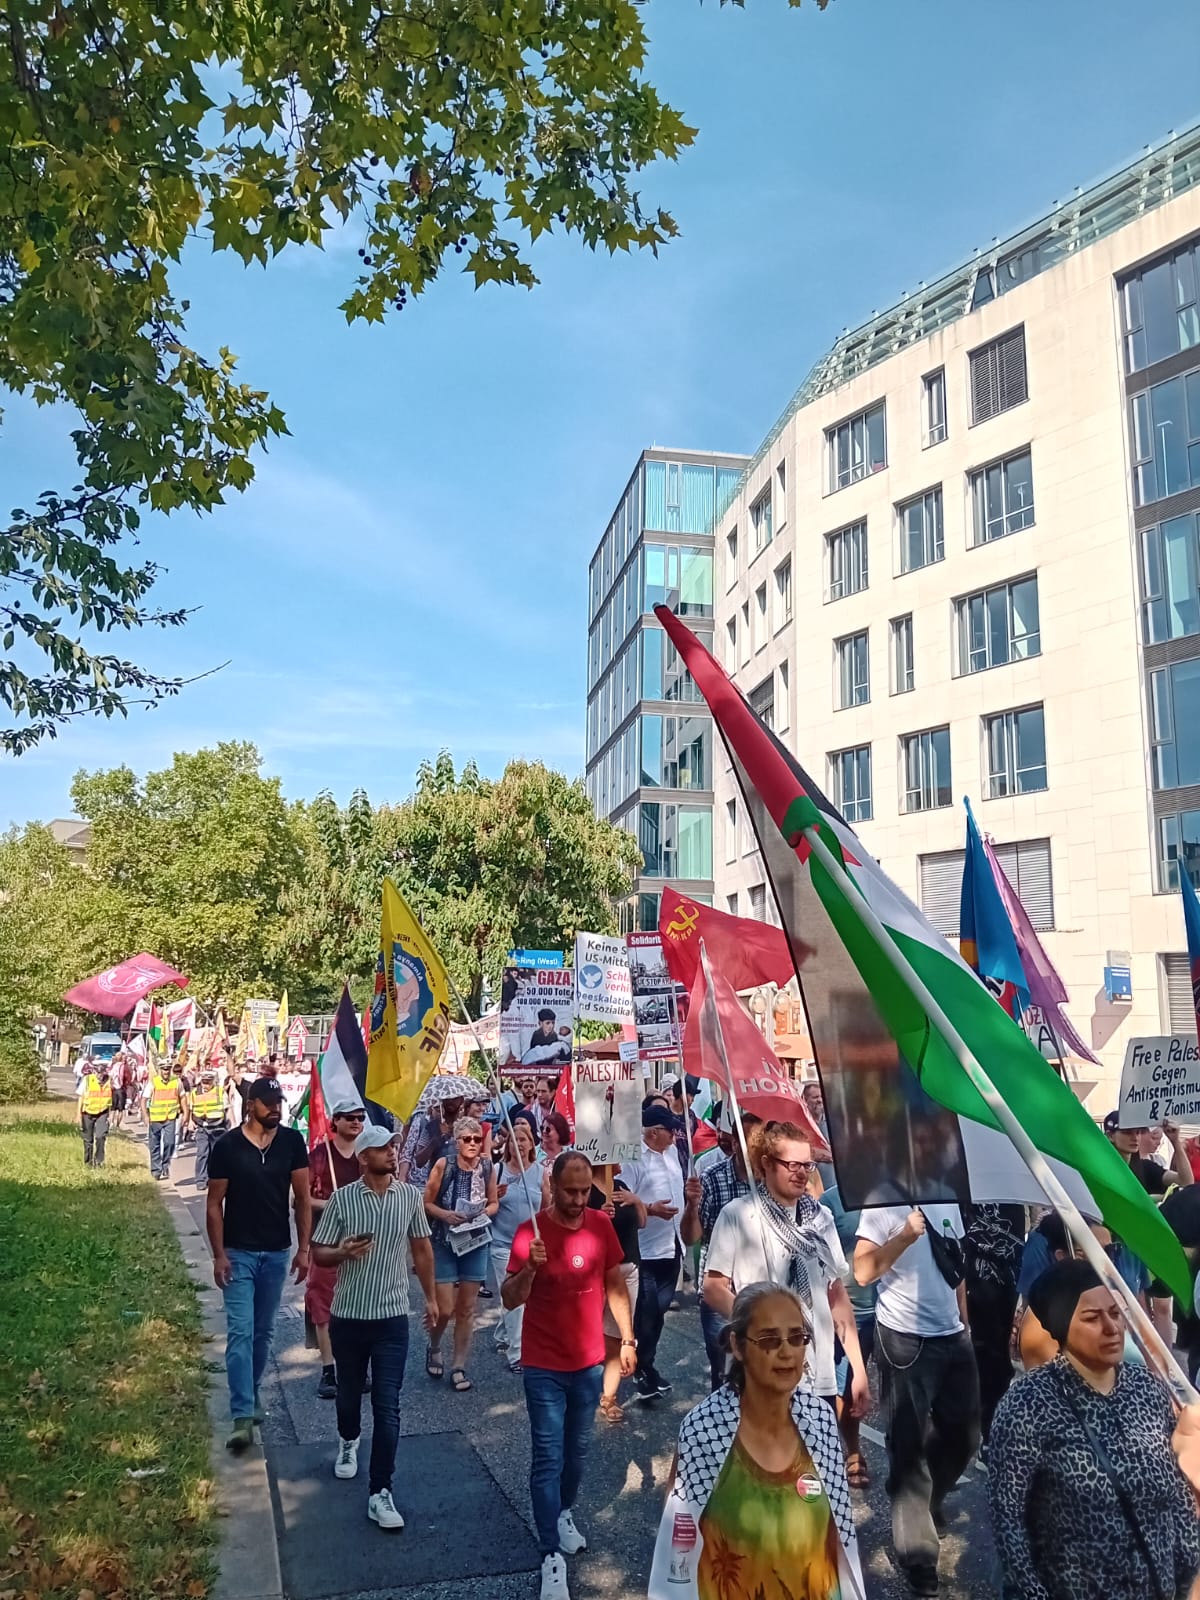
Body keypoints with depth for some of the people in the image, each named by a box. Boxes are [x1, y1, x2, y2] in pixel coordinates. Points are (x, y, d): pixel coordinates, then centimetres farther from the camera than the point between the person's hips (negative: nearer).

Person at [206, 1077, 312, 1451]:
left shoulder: (292, 1142, -4)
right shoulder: (227, 1145, -10)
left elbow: (302, 1198, 0)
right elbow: (214, 1204, -4)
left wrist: (303, 1249, -3)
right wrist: (218, 1255, -9)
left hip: (277, 1253, 3)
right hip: (238, 1252, -3)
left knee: (263, 1332, 15)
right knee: (240, 1332, -7)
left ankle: (250, 1395, 33)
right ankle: (243, 1416, -5)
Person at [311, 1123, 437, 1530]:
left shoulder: (410, 1196, -4)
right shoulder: (342, 1198, -10)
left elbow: (421, 1248, 9)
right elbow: (318, 1253, -4)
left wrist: (431, 1297, 12)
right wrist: (343, 1252, -25)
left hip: (392, 1317, 0)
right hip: (348, 1316, 0)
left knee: (387, 1406, -3)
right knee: (349, 1392, 21)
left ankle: (380, 1492, 6)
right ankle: (348, 1441, 52)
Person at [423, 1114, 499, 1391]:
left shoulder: (487, 1166, -5)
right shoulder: (443, 1164, -13)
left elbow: (494, 1203, 8)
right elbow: (426, 1202, -7)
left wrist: (483, 1212, -13)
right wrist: (445, 1215, -24)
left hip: (476, 1242, 3)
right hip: (444, 1242, -2)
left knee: (467, 1308, 8)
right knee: (444, 1309, -1)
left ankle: (459, 1366, 22)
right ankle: (434, 1347, 31)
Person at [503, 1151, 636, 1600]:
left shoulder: (601, 1225, -6)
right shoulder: (531, 1231, -18)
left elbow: (615, 1285, 7)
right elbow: (510, 1300, -18)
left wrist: (627, 1339, 7)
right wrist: (529, 1267, -37)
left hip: (590, 1362, 4)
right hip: (544, 1367, -4)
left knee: (577, 1451, 18)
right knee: (548, 1458, -1)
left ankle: (563, 1514, 42)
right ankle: (551, 1556, 9)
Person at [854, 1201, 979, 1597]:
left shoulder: (948, 1203, 8)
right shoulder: (883, 1205, -13)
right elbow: (863, 1272, -19)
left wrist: (964, 1323, 17)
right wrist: (905, 1237, -27)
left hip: (953, 1337, 7)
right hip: (904, 1341, -7)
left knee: (963, 1434, 16)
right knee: (909, 1444, 0)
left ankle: (927, 1502, 40)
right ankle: (916, 1551, 12)